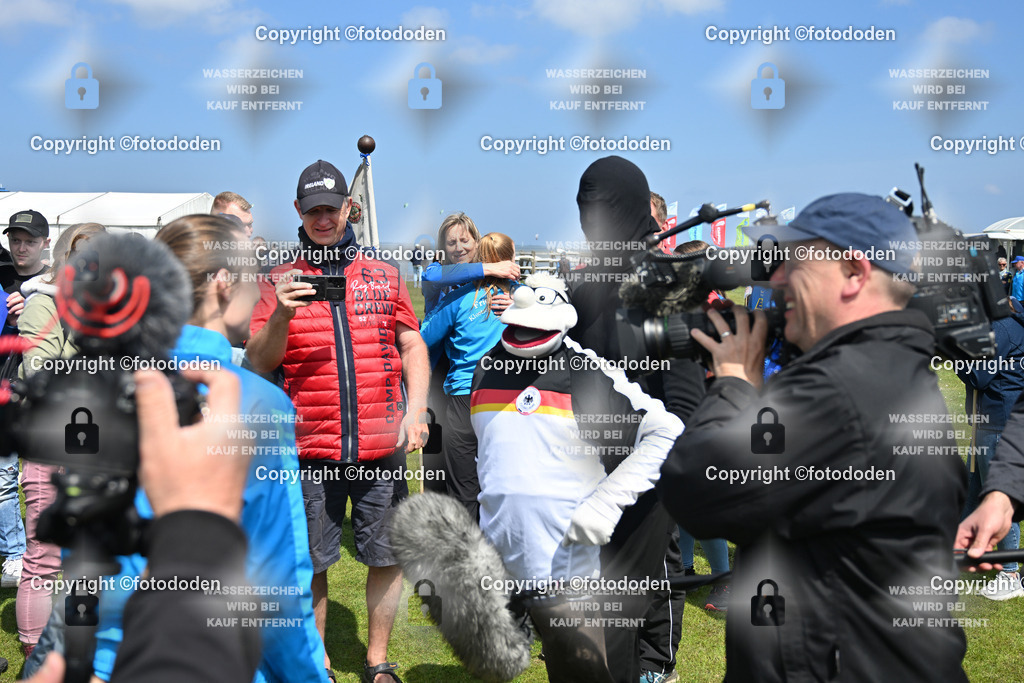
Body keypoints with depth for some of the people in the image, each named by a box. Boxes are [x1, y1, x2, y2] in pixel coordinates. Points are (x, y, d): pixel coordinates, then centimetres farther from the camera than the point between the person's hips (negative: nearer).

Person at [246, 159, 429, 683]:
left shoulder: (384, 277, 10)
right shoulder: (280, 282, 6)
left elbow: (412, 347, 12)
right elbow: (257, 364, 0)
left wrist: (415, 411, -1)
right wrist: (281, 316, -17)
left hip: (382, 444, 1)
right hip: (311, 447, -1)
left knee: (388, 555, 7)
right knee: (310, 562, 7)